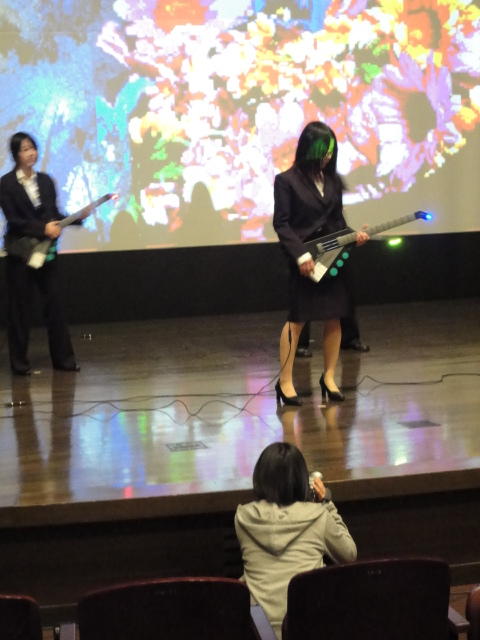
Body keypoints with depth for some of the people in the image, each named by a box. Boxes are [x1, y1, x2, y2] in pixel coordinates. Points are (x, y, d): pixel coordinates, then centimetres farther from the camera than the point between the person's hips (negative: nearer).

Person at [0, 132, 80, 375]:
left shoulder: (45, 180, 9)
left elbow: (55, 214, 12)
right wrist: (42, 229, -18)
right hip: (20, 252, -4)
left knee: (55, 302, 2)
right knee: (20, 307, 2)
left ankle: (62, 357, 9)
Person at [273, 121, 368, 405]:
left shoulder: (333, 180, 9)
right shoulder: (287, 180, -7)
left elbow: (338, 220, 15)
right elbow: (281, 223, -9)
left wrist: (353, 236, -5)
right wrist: (300, 254, -17)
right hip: (303, 259, -5)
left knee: (334, 317, 5)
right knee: (297, 318, -3)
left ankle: (329, 377, 17)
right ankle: (285, 381, 4)